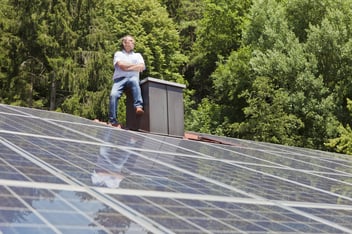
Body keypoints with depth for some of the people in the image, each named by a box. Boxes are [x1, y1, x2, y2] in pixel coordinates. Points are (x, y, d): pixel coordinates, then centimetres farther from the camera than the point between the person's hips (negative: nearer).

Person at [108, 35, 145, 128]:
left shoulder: (137, 55, 28)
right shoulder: (118, 54, 22)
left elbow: (142, 67, 7)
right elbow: (121, 65, 0)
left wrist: (127, 67, -1)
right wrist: (135, 65, 4)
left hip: (133, 77, 0)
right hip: (120, 78, 0)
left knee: (134, 80, -39)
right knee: (113, 94, -29)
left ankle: (138, 107, -51)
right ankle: (113, 121, -31)